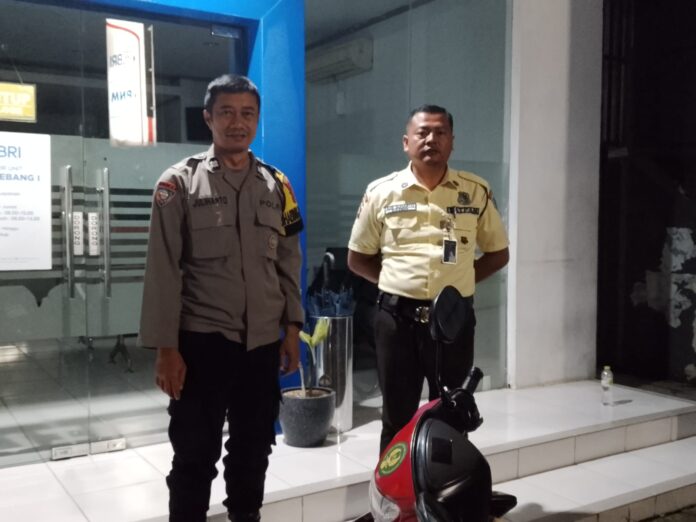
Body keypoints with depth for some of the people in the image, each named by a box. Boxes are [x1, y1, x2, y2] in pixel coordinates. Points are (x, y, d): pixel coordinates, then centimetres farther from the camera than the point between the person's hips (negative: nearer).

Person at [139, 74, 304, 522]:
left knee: (253, 451, 17)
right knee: (195, 455, 6)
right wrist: (165, 347, -11)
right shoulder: (179, 182, -4)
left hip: (263, 343, 4)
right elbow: (163, 270, -7)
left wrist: (292, 327, 7)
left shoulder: (276, 184, 8)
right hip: (202, 342, -4)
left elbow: (289, 262, 11)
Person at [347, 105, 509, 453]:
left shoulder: (476, 192, 2)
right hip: (397, 319, 0)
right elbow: (357, 258, 7)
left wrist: (459, 281, 0)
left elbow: (498, 253, 11)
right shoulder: (381, 192, 0)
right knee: (397, 417, 10)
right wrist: (396, 281, -1)